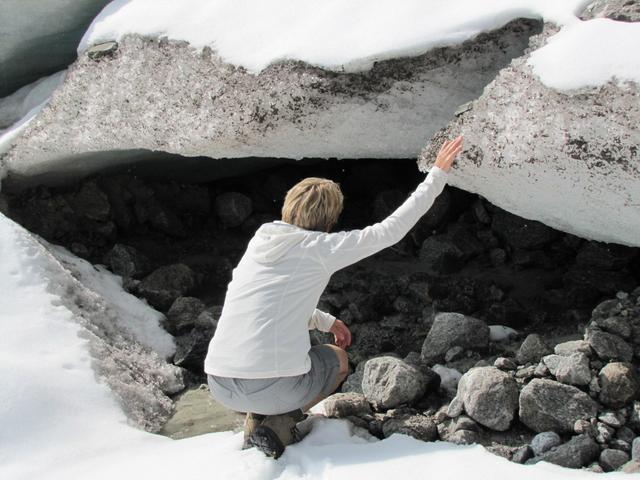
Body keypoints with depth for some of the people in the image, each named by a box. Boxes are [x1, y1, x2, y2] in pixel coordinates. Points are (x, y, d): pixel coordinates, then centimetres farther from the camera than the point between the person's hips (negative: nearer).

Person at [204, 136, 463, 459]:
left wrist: (325, 321, 35)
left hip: (218, 385, 6)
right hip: (276, 387, -5)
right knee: (338, 359, 27)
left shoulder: (259, 242, 14)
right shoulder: (320, 247, -3)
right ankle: (280, 423, 4)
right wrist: (438, 174, 8)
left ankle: (254, 419, 14)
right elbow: (390, 230, 1)